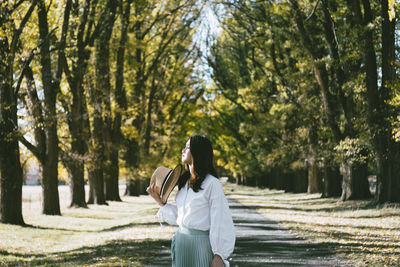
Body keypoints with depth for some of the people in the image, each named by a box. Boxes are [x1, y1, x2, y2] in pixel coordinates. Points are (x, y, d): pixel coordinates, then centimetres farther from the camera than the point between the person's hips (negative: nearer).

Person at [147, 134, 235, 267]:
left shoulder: (212, 184, -11)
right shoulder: (185, 182, 10)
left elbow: (221, 221, -13)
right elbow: (178, 216, 14)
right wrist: (159, 201, 5)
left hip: (201, 242, -7)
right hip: (181, 241, 7)